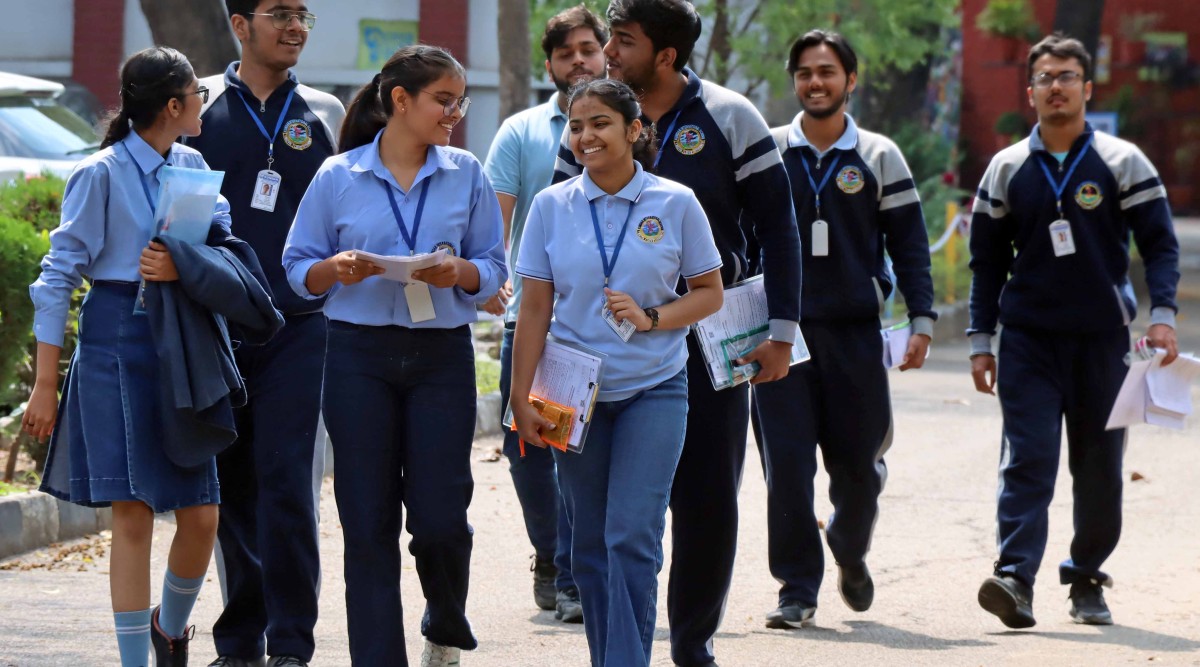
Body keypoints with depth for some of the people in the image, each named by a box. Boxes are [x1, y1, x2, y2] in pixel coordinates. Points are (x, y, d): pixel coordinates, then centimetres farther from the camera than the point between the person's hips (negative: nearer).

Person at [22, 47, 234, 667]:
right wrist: (45, 384, -9)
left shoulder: (192, 167, 11)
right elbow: (59, 278, -6)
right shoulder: (101, 174, -6)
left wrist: (182, 267, -21)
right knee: (133, 516, -5)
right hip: (118, 343, -5)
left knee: (201, 516, 3)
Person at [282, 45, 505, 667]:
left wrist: (459, 274, -13)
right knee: (368, 521, -1)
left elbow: (493, 268, 8)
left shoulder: (466, 176, 6)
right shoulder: (338, 177, 2)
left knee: (440, 517, -3)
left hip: (442, 357, 1)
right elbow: (298, 267, 6)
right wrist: (336, 270, -14)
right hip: (360, 354, -1)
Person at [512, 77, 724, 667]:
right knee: (589, 545, 6)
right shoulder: (551, 206, 2)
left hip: (653, 391, -2)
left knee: (632, 536, -13)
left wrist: (650, 318, -13)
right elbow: (534, 309, 4)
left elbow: (709, 294, 5)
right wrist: (522, 399, 0)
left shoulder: (675, 204, -2)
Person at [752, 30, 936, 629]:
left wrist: (922, 320, -2)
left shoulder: (879, 157, 7)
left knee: (857, 464, 4)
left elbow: (908, 243, 7)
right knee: (786, 463, -8)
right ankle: (797, 588, -3)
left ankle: (850, 553, 33)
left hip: (855, 332, 0)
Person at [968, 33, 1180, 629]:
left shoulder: (1122, 163, 3)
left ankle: (1086, 580, 18)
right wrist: (980, 341, 7)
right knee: (1026, 461, -13)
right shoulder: (1006, 170, 8)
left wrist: (1162, 314, -12)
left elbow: (1159, 244, 2)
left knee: (1099, 469, 5)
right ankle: (1015, 579, -23)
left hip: (1102, 339, 0)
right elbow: (987, 261, 13)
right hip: (1029, 339, 0)